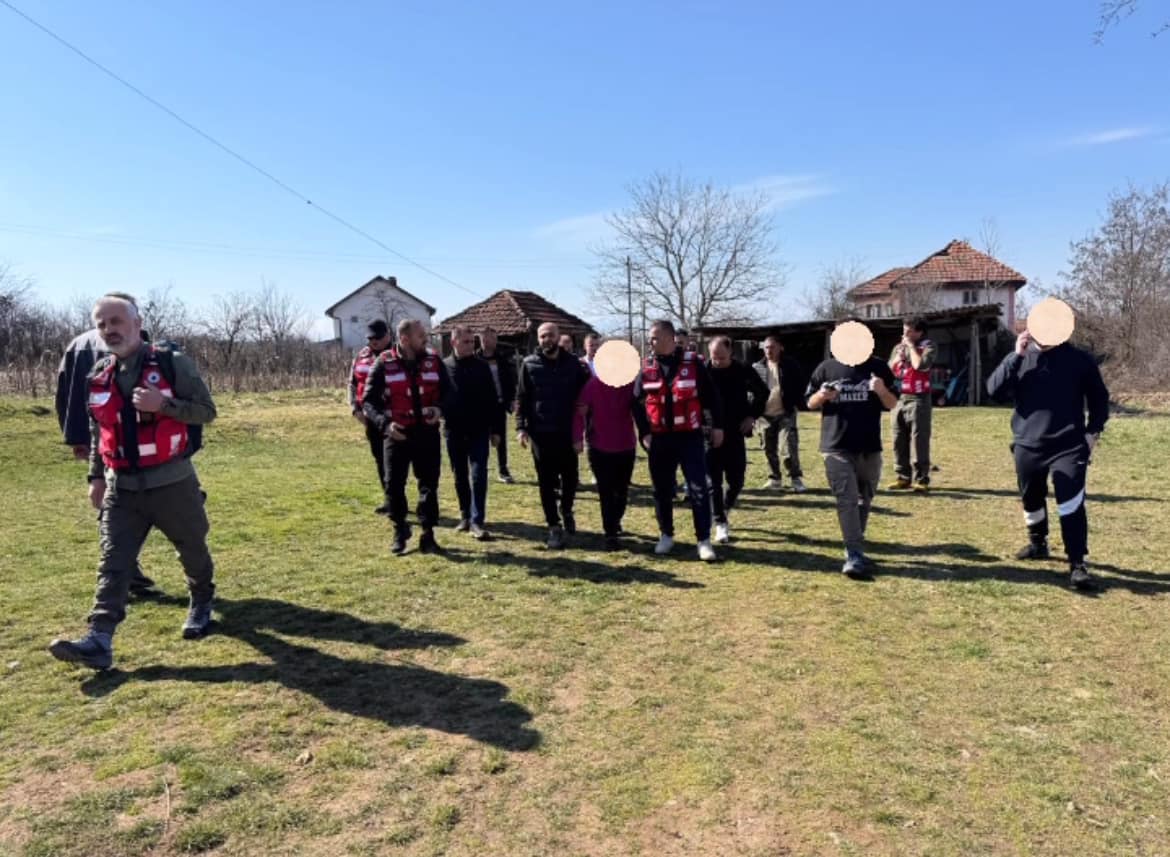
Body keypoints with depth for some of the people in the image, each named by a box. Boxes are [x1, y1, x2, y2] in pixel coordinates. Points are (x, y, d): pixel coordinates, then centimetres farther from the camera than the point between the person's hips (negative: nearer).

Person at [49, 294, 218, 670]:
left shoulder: (173, 363, -9)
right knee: (112, 563, -3)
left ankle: (201, 603, 38)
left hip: (171, 483, -4)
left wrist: (163, 404, -25)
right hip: (121, 487, 4)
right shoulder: (98, 376, 7)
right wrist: (96, 476, 17)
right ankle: (99, 640, -5)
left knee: (192, 549, 13)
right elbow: (98, 430, 19)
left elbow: (206, 411, -9)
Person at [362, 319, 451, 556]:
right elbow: (368, 401, -4)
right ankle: (400, 531, 26)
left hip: (427, 432, 2)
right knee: (394, 485, 4)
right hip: (396, 434, -2)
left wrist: (439, 408, -10)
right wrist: (385, 423, -20)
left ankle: (428, 535, 15)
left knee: (429, 484, 4)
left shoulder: (433, 361, 2)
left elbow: (447, 391, 11)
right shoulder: (384, 364, -6)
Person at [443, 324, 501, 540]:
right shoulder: (443, 367, -1)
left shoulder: (482, 366, 0)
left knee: (479, 476, -6)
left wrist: (495, 429, 1)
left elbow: (492, 400, 2)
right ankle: (465, 516, 25)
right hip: (454, 432, 1)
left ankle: (477, 521, -3)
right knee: (460, 478, 11)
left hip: (479, 431, -1)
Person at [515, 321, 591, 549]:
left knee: (570, 477, 11)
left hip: (568, 432, 1)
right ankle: (554, 527, 13)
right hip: (540, 433, -1)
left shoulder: (574, 364, 1)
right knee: (546, 482, 4)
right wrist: (521, 427, -9)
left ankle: (566, 510, 38)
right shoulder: (529, 364, 0)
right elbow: (521, 398, -1)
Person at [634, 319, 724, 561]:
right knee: (662, 490, 10)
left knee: (699, 488, -4)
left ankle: (704, 540, 3)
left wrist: (717, 426, 0)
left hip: (690, 437, -3)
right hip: (659, 439, 3)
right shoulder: (647, 368, 3)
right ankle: (666, 535, 25)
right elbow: (637, 403, 9)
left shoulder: (692, 363, -4)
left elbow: (712, 396, 1)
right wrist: (644, 433, 1)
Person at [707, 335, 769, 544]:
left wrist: (752, 416, 3)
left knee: (736, 481, 6)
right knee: (714, 482, 0)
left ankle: (725, 509, 33)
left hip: (735, 434, 1)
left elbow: (763, 392, 12)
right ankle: (720, 523, 11)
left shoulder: (743, 371, -4)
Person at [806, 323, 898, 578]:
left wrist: (882, 391, -17)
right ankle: (855, 555, -9)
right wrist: (822, 396, -15)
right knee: (847, 500, -7)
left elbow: (892, 404, 4)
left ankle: (855, 549, 27)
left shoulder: (878, 368, 3)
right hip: (836, 447, -2)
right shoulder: (826, 368, 2)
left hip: (870, 447, 2)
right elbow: (810, 403, 8)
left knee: (864, 499, 13)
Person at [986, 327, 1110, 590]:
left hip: (1069, 447, -3)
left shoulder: (1079, 358, 1)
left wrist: (1094, 430, 0)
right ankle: (1038, 543, 41)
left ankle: (1077, 565, -7)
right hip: (1027, 446, 3)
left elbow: (1099, 397, 10)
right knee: (1031, 500, 18)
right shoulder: (1019, 358, 4)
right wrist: (1016, 357, -17)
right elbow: (994, 390, -10)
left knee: (1071, 504, -13)